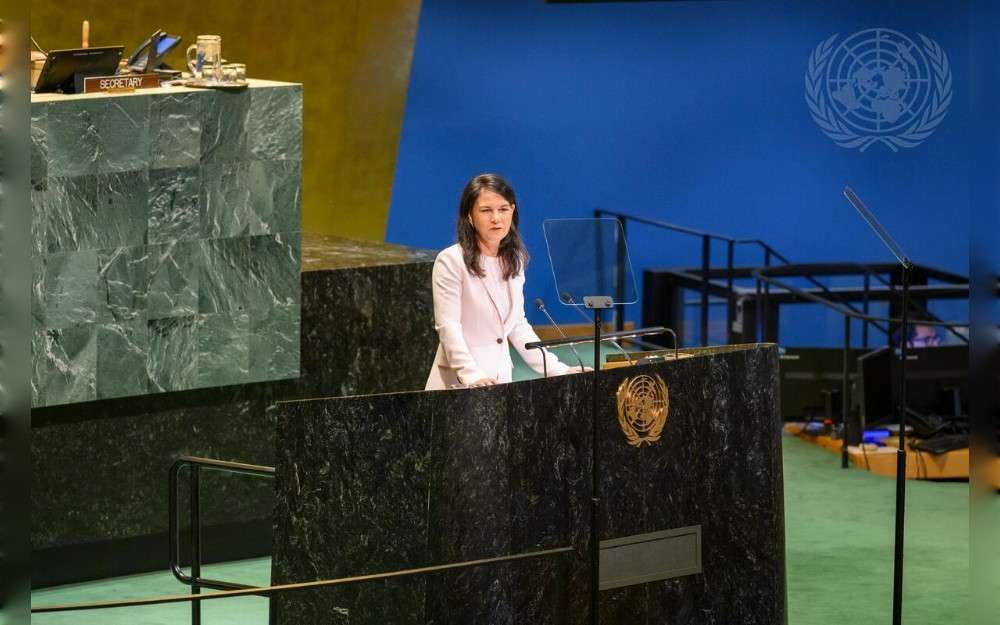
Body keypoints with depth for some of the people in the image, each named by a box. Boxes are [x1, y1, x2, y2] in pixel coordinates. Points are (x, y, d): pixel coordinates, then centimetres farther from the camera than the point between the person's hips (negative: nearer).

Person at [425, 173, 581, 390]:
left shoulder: (514, 261, 10)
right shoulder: (451, 261, -8)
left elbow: (517, 325, 14)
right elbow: (448, 327, -14)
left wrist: (558, 371, 5)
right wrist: (473, 376, -27)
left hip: (501, 381, 5)